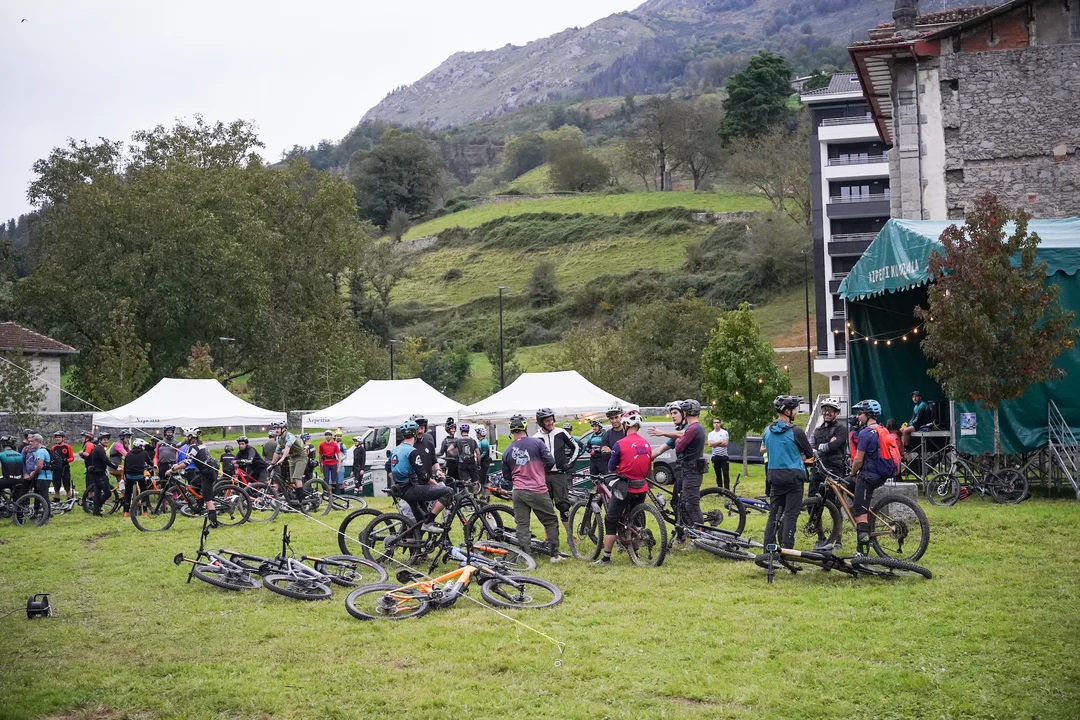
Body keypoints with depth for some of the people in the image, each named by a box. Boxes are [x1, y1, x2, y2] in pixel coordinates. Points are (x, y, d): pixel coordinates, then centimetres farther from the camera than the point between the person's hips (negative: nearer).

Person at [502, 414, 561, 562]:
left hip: (518, 492, 3)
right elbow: (550, 461, -7)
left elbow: (506, 476, 11)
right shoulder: (537, 443, -7)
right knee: (551, 522, 10)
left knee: (522, 525, 7)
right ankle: (554, 554, 9)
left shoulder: (507, 451, 4)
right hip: (538, 491, -3)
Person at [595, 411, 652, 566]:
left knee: (611, 521, 2)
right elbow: (649, 467, 12)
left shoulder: (620, 444, -13)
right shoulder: (647, 444, 3)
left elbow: (611, 468, -5)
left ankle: (606, 558, 1)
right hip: (642, 487, 5)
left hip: (625, 487, -5)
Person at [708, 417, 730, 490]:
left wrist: (715, 444, -10)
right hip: (715, 456, 2)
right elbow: (710, 444, -9)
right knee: (718, 474, 7)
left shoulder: (724, 432, 1)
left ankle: (727, 490, -6)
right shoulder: (711, 434, 6)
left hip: (724, 456, -2)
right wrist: (720, 442, -11)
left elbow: (725, 443, -12)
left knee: (726, 474, -6)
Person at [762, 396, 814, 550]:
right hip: (793, 476, -6)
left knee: (774, 514, 12)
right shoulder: (795, 431, -14)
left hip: (774, 476, 6)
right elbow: (809, 453, -4)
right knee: (790, 515, -2)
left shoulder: (767, 431, 5)